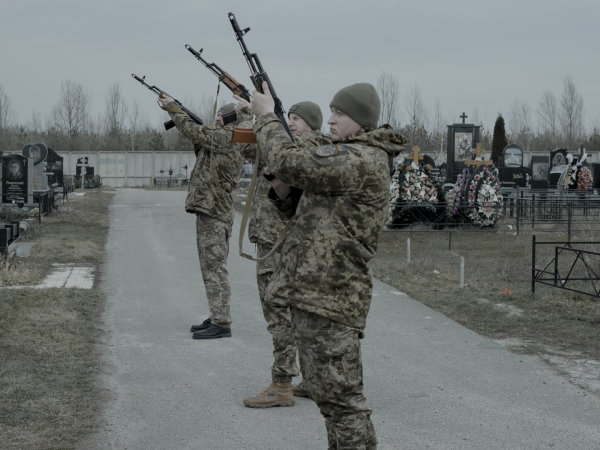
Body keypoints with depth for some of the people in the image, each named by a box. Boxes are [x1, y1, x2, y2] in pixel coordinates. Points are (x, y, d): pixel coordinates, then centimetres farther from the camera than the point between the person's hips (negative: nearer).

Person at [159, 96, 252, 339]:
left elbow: (195, 131, -10)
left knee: (215, 268, -9)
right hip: (211, 210, 10)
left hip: (214, 212, -10)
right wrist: (176, 109, 17)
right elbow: (200, 136, 22)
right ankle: (217, 318, 21)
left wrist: (173, 108, 2)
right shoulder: (227, 142, 16)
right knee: (212, 267, 15)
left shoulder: (228, 138, -13)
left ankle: (221, 324, -8)